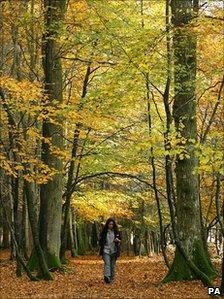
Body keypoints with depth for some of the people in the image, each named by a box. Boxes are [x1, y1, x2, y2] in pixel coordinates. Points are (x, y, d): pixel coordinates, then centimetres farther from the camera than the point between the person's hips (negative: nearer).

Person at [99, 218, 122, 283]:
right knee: (107, 264, -18)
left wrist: (118, 240, -9)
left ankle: (111, 278, 15)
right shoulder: (104, 232, 3)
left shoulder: (116, 232, 7)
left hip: (114, 251, 2)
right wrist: (101, 249, 2)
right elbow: (100, 240, 11)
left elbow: (120, 240, 15)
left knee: (113, 265, 5)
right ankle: (107, 277, -33)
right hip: (106, 250, -2)